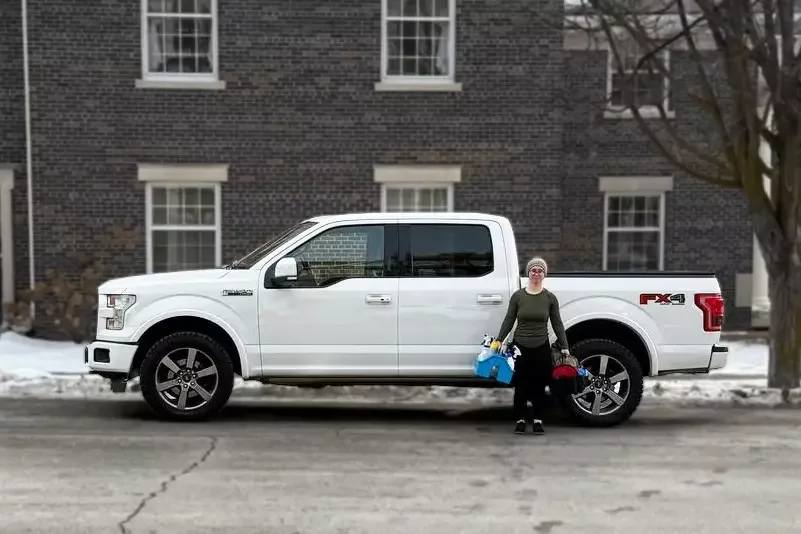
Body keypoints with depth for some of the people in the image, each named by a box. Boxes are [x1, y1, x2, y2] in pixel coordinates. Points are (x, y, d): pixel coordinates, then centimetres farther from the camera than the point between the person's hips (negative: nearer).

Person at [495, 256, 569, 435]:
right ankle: (520, 420, 13)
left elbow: (557, 324, 5)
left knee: (539, 386, 4)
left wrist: (564, 347, 2)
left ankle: (538, 421, 16)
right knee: (521, 386, 2)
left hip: (541, 348, 0)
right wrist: (499, 340, -1)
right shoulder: (517, 296, 1)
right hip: (519, 347, 0)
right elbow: (508, 321, 5)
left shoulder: (550, 298, 3)